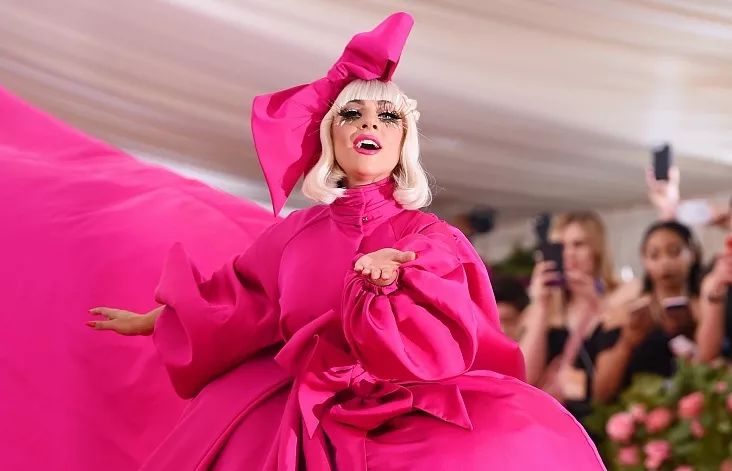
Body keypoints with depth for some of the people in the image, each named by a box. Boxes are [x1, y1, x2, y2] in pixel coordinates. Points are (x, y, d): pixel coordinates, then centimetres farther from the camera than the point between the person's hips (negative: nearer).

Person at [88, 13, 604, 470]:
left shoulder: (432, 240, 1)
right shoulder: (295, 233, 10)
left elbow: (442, 346, -10)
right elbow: (234, 298, 22)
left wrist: (380, 288, -26)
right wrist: (149, 321, 32)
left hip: (400, 413, -3)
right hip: (296, 415, 3)